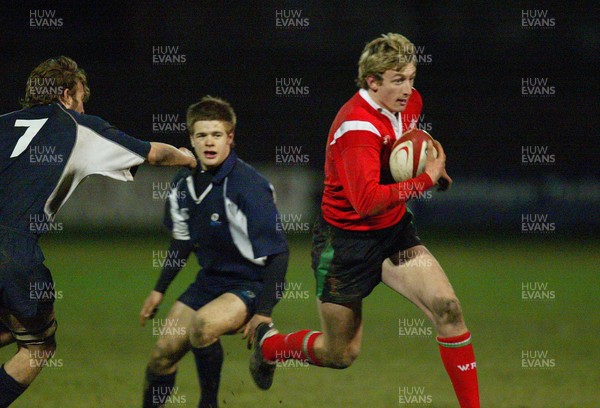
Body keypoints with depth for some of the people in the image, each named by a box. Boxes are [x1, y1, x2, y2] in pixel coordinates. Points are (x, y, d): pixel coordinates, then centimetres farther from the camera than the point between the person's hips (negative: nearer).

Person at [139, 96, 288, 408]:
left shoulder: (248, 186, -21)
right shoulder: (184, 183, 1)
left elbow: (277, 252, -19)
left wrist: (264, 312, -22)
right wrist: (159, 289, 20)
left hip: (250, 285, -7)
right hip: (210, 279, 7)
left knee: (202, 326, -33)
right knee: (162, 357, 2)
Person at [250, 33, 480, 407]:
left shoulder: (410, 102, -2)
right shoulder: (357, 126, -27)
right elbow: (366, 200, -36)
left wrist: (436, 168, 4)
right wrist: (425, 180, -32)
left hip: (394, 232, 6)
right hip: (347, 240, -6)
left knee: (447, 307, -16)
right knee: (340, 354, 8)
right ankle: (269, 344, 39)